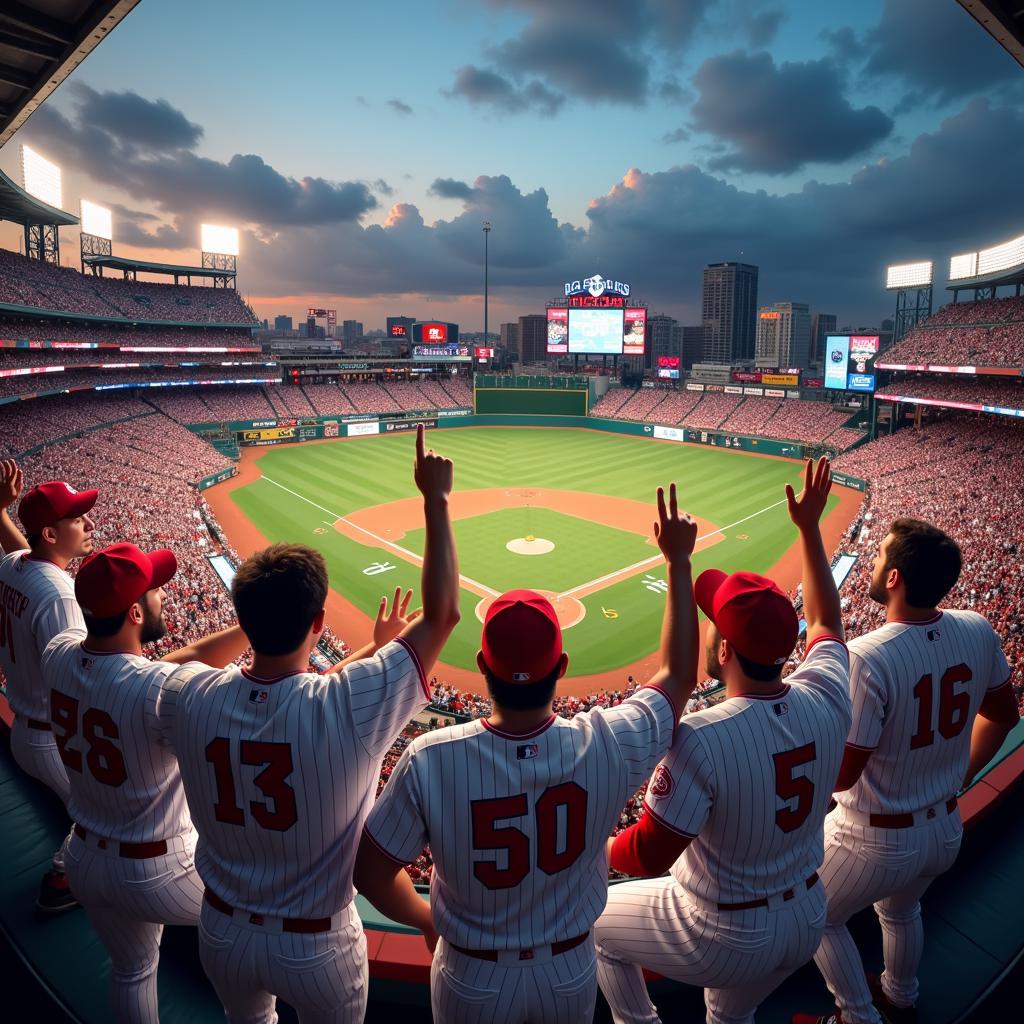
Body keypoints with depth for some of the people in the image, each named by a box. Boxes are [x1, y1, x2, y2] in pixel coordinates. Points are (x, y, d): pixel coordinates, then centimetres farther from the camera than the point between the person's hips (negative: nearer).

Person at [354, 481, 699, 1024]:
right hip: (570, 974, 1)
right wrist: (678, 560, -6)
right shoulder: (606, 746, -29)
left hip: (471, 980, 0)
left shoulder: (429, 760, -32)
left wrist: (427, 922, 3)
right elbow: (678, 675, -11)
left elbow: (370, 871, -17)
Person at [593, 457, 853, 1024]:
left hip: (722, 939, -6)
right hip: (806, 923, 6)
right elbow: (825, 622, 3)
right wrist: (810, 527, 6)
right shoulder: (825, 702, -17)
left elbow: (649, 854, -27)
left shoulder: (701, 738, -35)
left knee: (596, 922, 21)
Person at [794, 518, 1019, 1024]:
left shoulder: (866, 658, -34)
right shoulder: (979, 632, -12)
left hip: (876, 842, -7)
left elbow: (839, 775, -27)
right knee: (901, 910, 37)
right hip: (946, 830, 7)